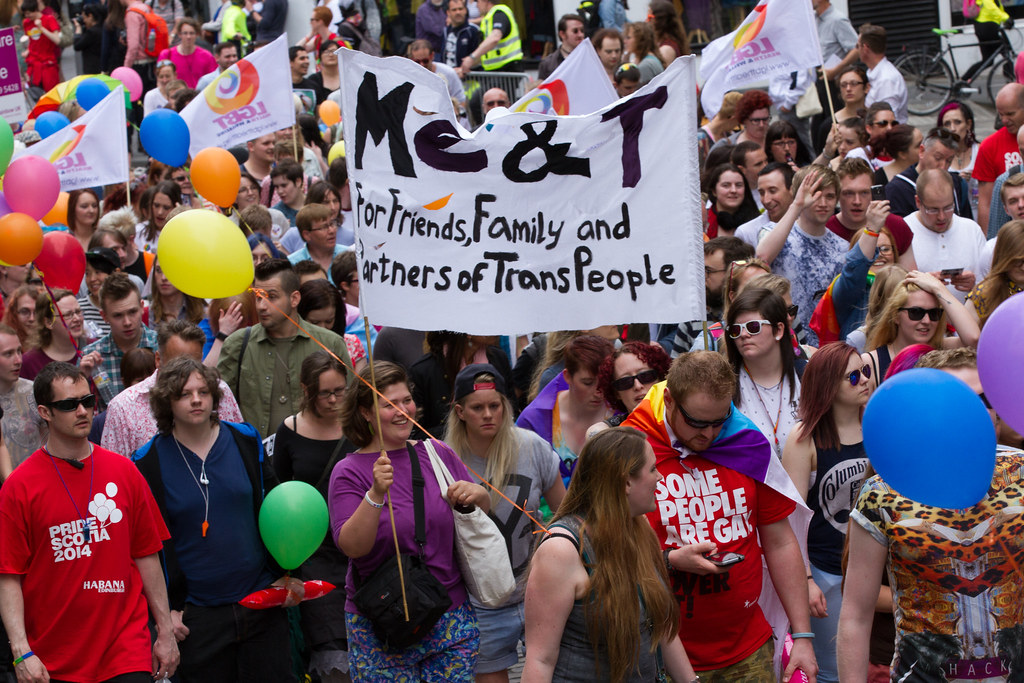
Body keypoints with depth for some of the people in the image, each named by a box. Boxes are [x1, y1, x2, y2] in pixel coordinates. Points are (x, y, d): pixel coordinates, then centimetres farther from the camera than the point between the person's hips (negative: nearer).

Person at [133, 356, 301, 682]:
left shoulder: (245, 441, 4)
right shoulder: (149, 463, -3)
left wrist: (285, 575, 6)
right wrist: (164, 608, -4)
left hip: (262, 602, 2)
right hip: (197, 615, -2)